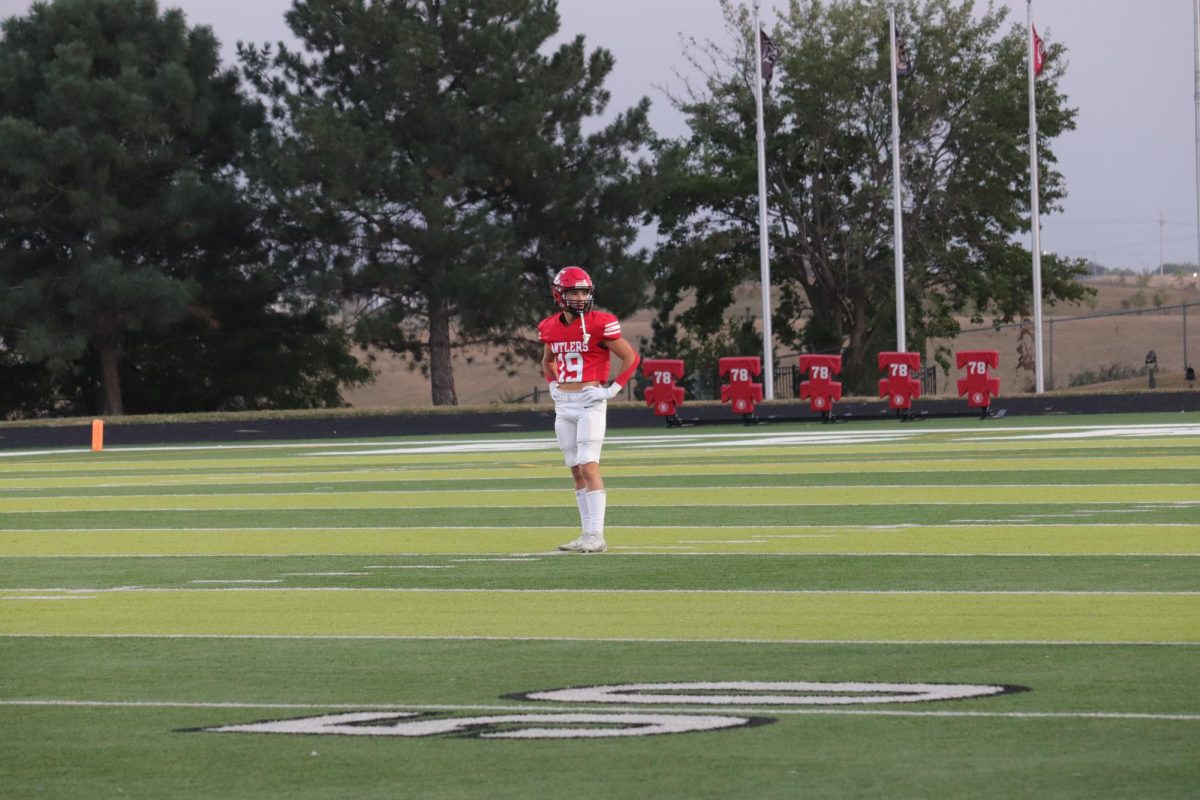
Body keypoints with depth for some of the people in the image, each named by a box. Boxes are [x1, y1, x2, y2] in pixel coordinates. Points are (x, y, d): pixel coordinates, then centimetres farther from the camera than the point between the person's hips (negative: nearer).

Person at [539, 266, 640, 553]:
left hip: (590, 401, -6)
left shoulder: (599, 324, -10)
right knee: (576, 470, 7)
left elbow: (631, 357, -4)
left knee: (588, 466, -13)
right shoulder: (550, 328, 8)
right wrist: (553, 386, 15)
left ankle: (596, 535, -15)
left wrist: (614, 389, -9)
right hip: (563, 404, 6)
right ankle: (588, 534, 11)